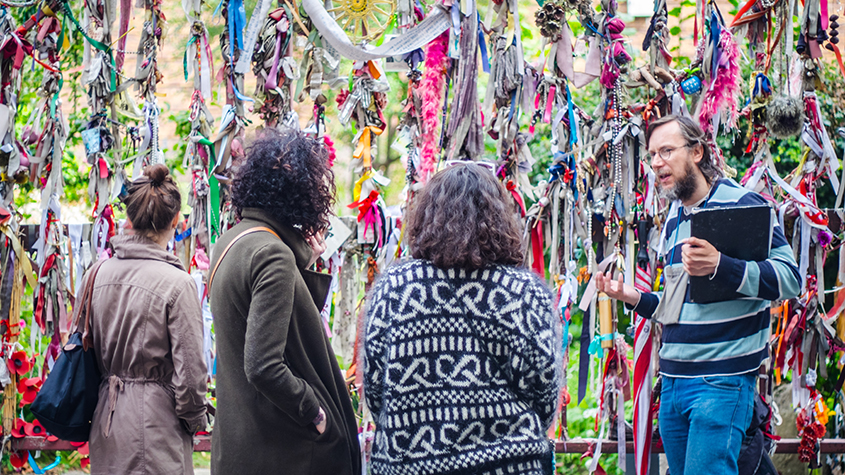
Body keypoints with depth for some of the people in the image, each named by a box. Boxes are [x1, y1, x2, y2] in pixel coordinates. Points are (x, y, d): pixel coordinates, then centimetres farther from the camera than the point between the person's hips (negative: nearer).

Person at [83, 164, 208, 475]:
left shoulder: (98, 274, 0)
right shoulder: (176, 283, -16)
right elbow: (189, 370, -14)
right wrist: (195, 419, 2)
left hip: (106, 414, 6)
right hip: (156, 420, -6)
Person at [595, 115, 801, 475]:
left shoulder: (741, 204, -7)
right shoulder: (673, 220, 18)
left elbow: (789, 278, -16)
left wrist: (719, 266, -28)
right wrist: (634, 298, 10)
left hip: (720, 382, -8)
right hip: (673, 381, 8)